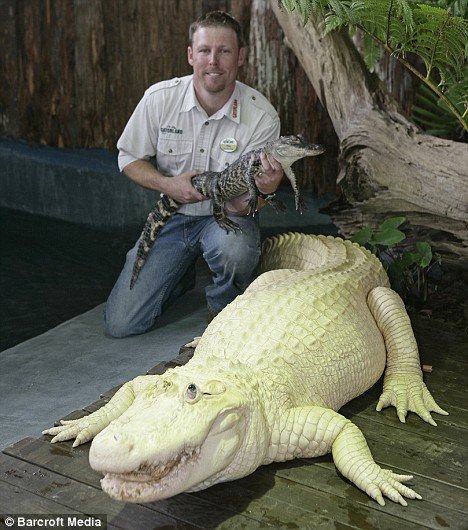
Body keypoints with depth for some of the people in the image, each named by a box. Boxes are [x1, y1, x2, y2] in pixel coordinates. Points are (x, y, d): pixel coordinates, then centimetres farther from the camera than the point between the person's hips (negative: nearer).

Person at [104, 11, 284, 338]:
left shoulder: (262, 117, -16)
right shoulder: (160, 98, -12)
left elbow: (242, 205, -15)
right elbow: (129, 158, 0)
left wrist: (266, 190, -39)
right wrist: (168, 185, -19)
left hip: (227, 217, -1)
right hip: (171, 215, 2)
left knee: (234, 247, -41)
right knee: (121, 324, -5)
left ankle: (224, 312, -5)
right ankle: (182, 274, 25)